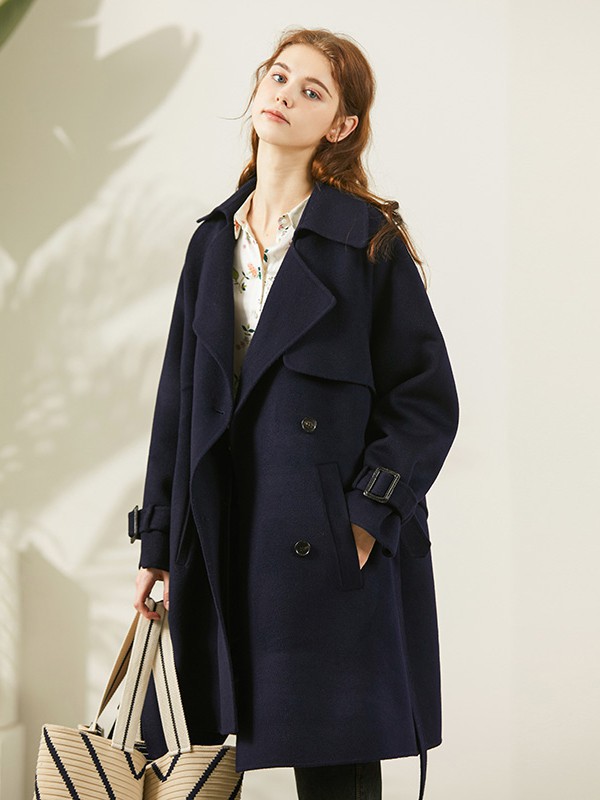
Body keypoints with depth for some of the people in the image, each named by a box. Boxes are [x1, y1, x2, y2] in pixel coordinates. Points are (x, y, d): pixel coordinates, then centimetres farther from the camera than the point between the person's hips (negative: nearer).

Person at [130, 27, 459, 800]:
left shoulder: (369, 239, -1)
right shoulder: (214, 240, 14)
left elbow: (428, 399, -2)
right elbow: (179, 396, 16)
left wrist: (371, 515, -13)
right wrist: (158, 542, 12)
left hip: (335, 554, -4)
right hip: (223, 548, 5)